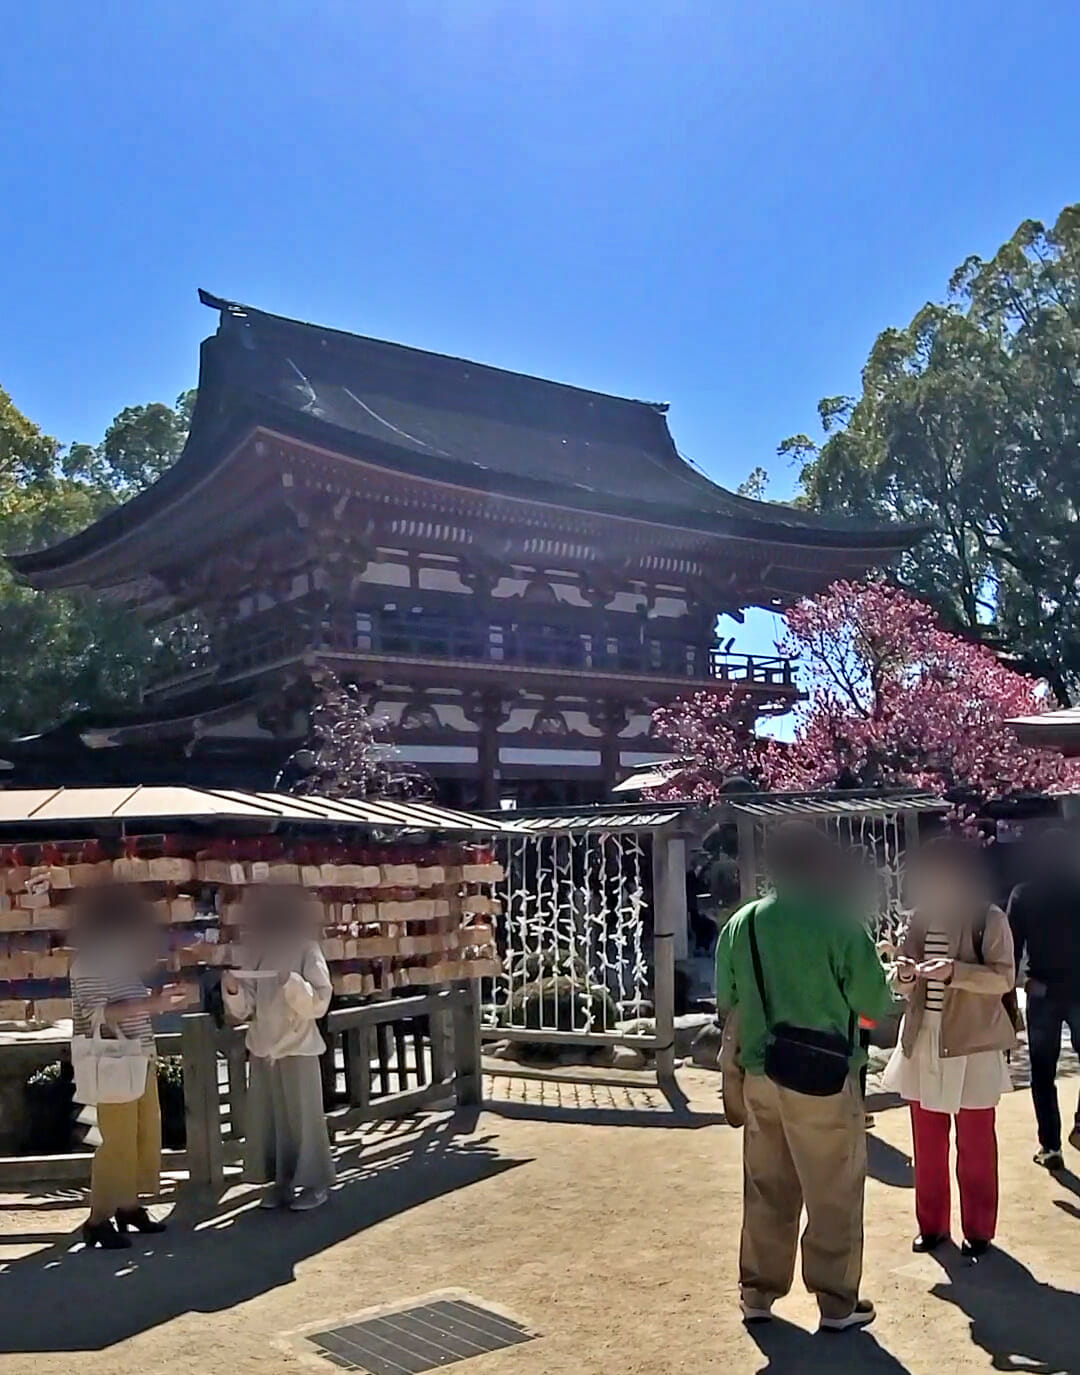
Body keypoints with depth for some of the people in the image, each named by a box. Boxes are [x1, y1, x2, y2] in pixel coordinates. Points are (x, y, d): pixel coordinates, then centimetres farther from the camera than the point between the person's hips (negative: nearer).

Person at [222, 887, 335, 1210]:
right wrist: (233, 989, -13)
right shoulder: (257, 951, 6)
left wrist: (293, 982, -26)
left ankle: (315, 1184, 14)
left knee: (303, 1116, 2)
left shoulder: (306, 949, -8)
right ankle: (282, 1182, 20)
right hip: (263, 1048, 5)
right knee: (268, 1119, 8)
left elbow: (320, 1002, -12)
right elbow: (244, 1008, 7)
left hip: (297, 1047, -5)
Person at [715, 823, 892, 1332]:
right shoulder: (838, 925, -13)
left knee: (766, 1190, 16)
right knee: (834, 1195, 10)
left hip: (760, 1075, 5)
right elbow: (876, 1003, -7)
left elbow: (726, 1000, 10)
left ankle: (758, 1292, 25)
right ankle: (837, 1303, 19)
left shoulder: (741, 924, 0)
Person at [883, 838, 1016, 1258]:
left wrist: (954, 971, -27)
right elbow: (904, 987, 10)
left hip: (972, 1044, -5)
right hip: (922, 1043, 5)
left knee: (975, 1143, 7)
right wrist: (904, 975, -13)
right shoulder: (920, 919, 8)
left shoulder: (989, 919, -7)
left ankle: (978, 1229, 20)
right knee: (927, 1142, 12)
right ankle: (932, 1224, 24)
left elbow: (1003, 978, -14)